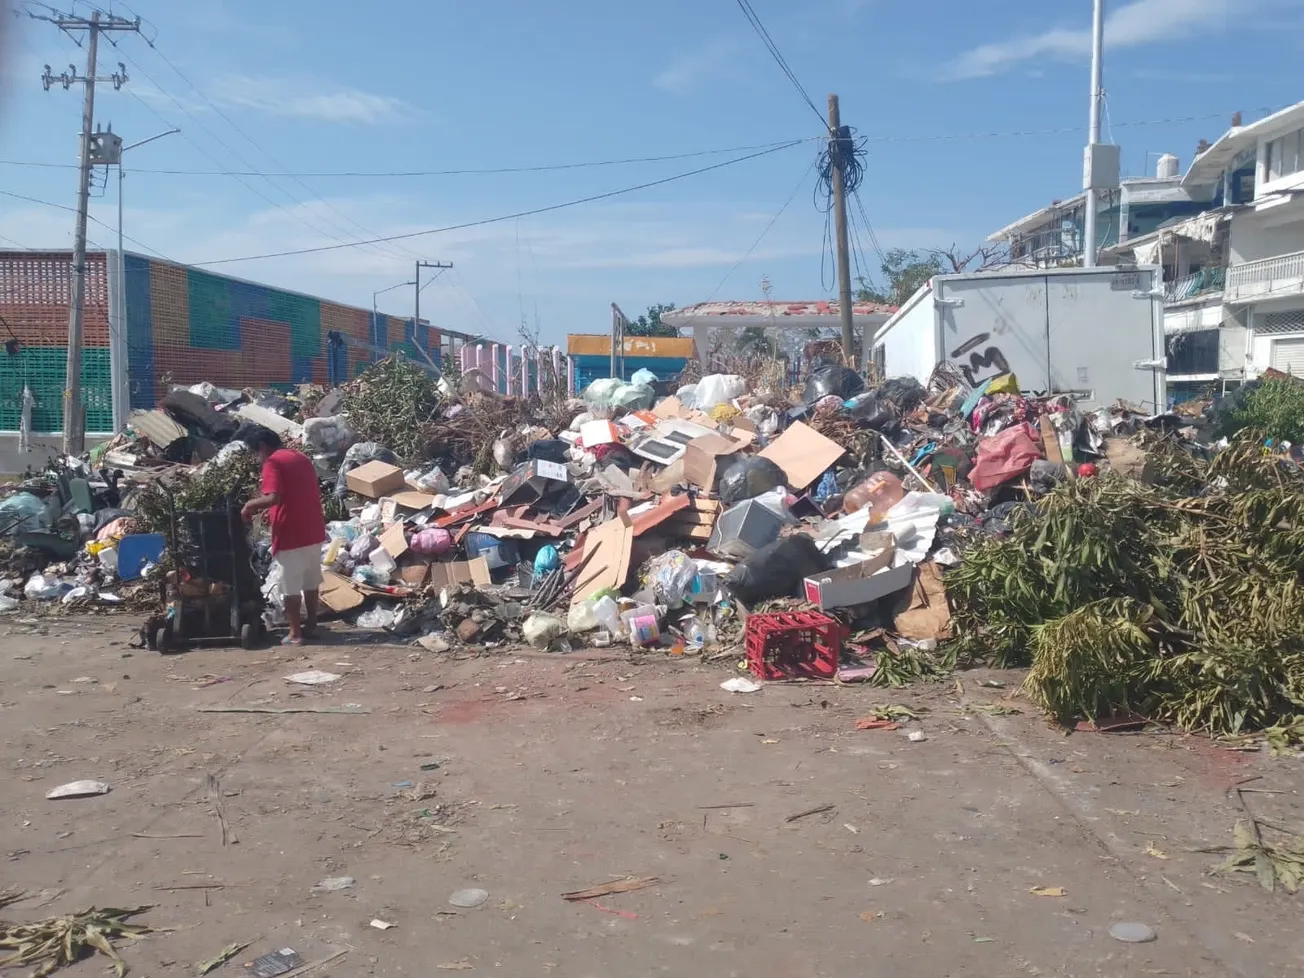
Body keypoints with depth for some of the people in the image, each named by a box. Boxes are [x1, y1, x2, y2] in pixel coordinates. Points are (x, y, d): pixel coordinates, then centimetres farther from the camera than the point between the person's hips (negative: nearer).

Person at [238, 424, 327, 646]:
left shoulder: (273, 462, -12)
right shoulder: (301, 457, 14)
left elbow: (273, 498, -24)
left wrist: (251, 504, -7)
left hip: (291, 535, -8)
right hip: (314, 532, 8)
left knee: (291, 586, 2)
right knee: (311, 581, 18)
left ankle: (295, 634, 7)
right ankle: (311, 624, 26)